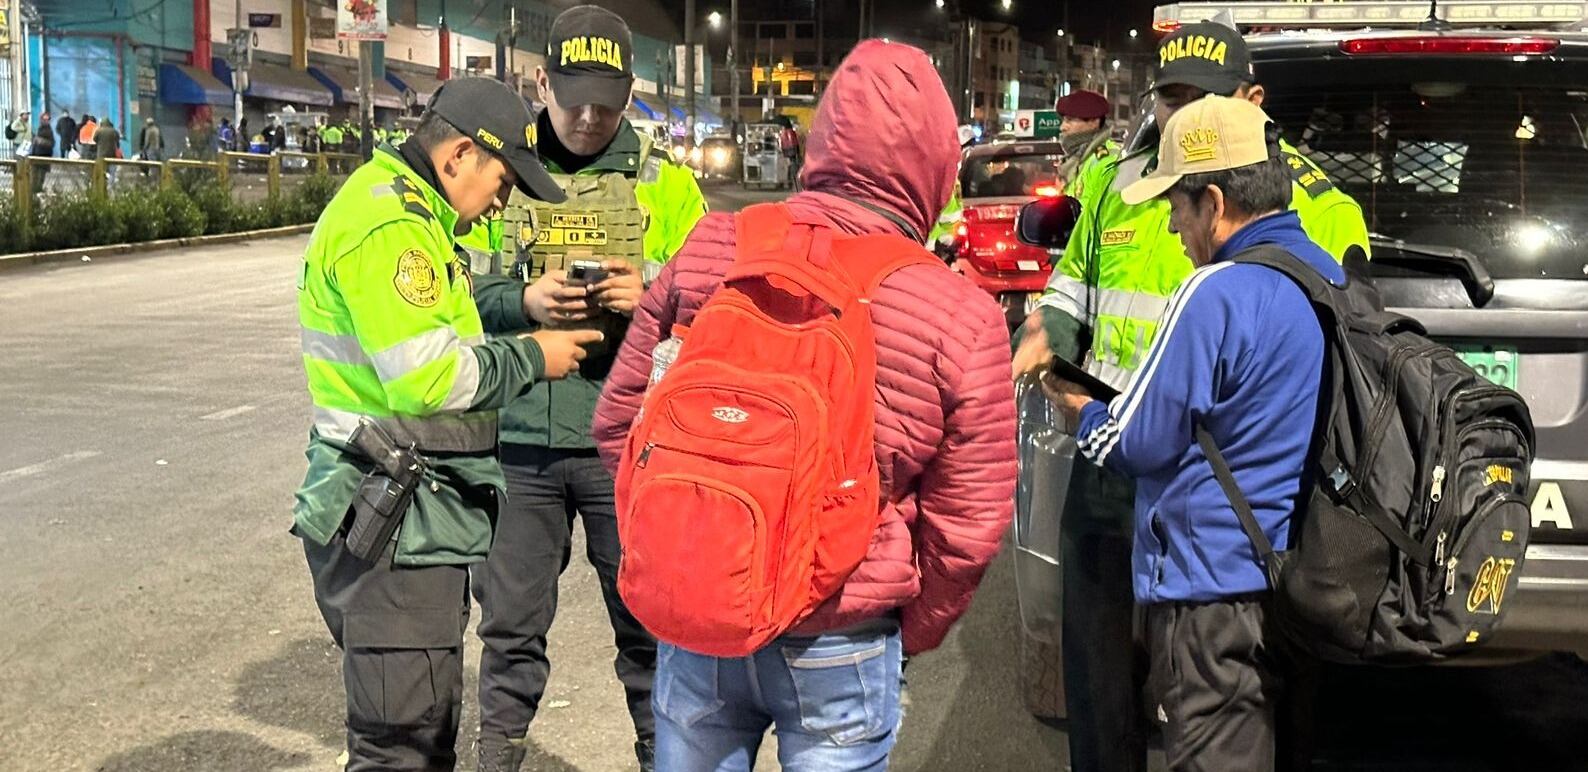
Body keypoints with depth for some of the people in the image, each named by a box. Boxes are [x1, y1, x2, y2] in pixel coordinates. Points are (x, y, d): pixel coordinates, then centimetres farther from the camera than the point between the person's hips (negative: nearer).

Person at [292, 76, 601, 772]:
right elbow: (426, 380, -24)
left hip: (417, 512, 11)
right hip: (391, 520, -11)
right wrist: (531, 357, -11)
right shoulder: (387, 225, -18)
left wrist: (525, 312, 6)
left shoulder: (404, 211, 17)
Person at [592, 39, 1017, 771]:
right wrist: (912, 631, 12)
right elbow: (967, 528, -7)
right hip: (839, 642, -2)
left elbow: (620, 416, 3)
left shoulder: (710, 248, -7)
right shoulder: (962, 317, -14)